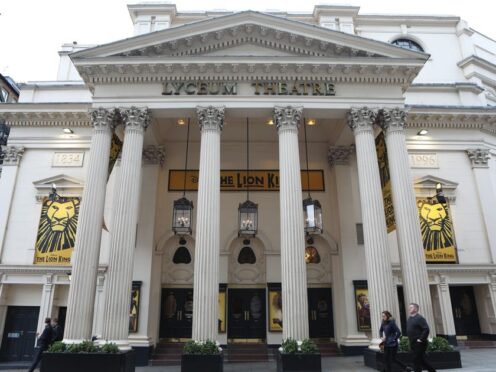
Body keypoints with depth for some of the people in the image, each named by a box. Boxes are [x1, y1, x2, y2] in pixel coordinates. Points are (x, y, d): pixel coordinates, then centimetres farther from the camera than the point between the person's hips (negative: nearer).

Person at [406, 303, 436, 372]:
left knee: (417, 361, -4)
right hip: (413, 343, 9)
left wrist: (421, 339, -21)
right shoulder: (409, 318, 12)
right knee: (421, 360, 17)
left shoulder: (419, 318, -14)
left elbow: (426, 329, -22)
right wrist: (410, 340, 15)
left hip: (419, 343, -9)